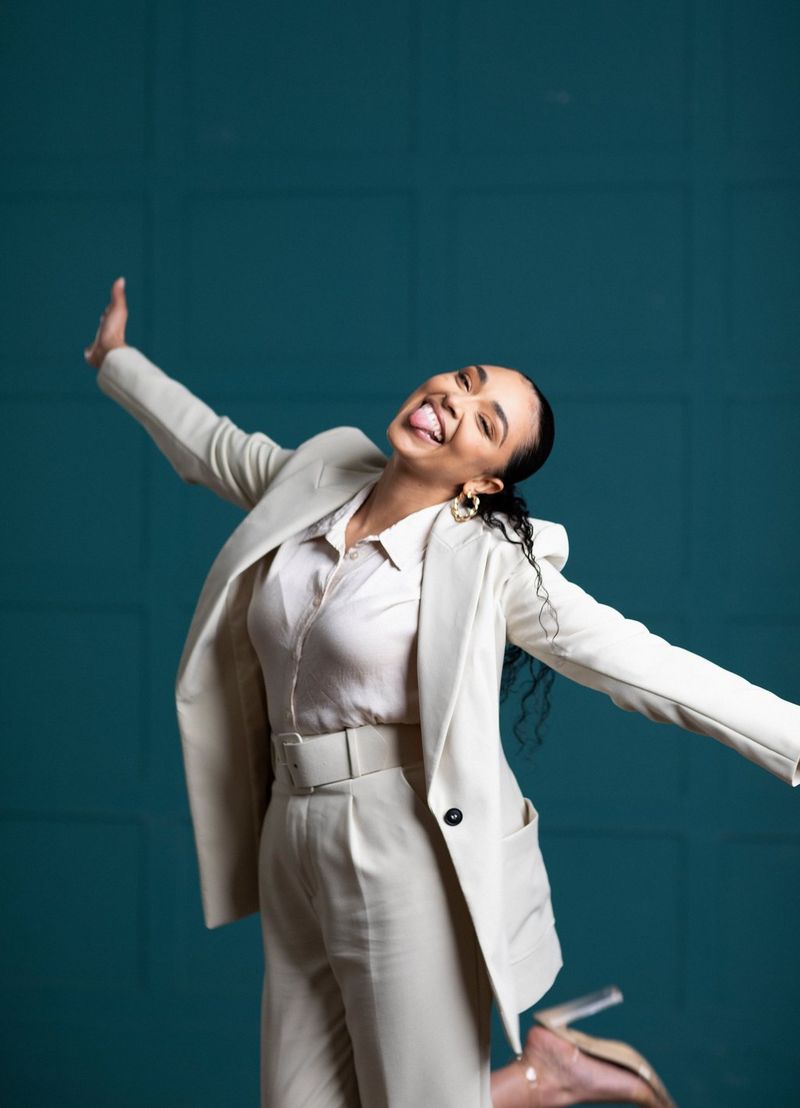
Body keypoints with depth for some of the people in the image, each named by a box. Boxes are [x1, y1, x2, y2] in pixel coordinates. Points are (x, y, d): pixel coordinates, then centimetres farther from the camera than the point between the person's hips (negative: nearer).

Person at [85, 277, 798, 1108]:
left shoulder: (488, 563, -9)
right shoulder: (320, 474, 7)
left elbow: (638, 663, -11)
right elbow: (218, 450, 28)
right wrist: (118, 361, 40)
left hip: (407, 852, -6)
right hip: (292, 846, 6)